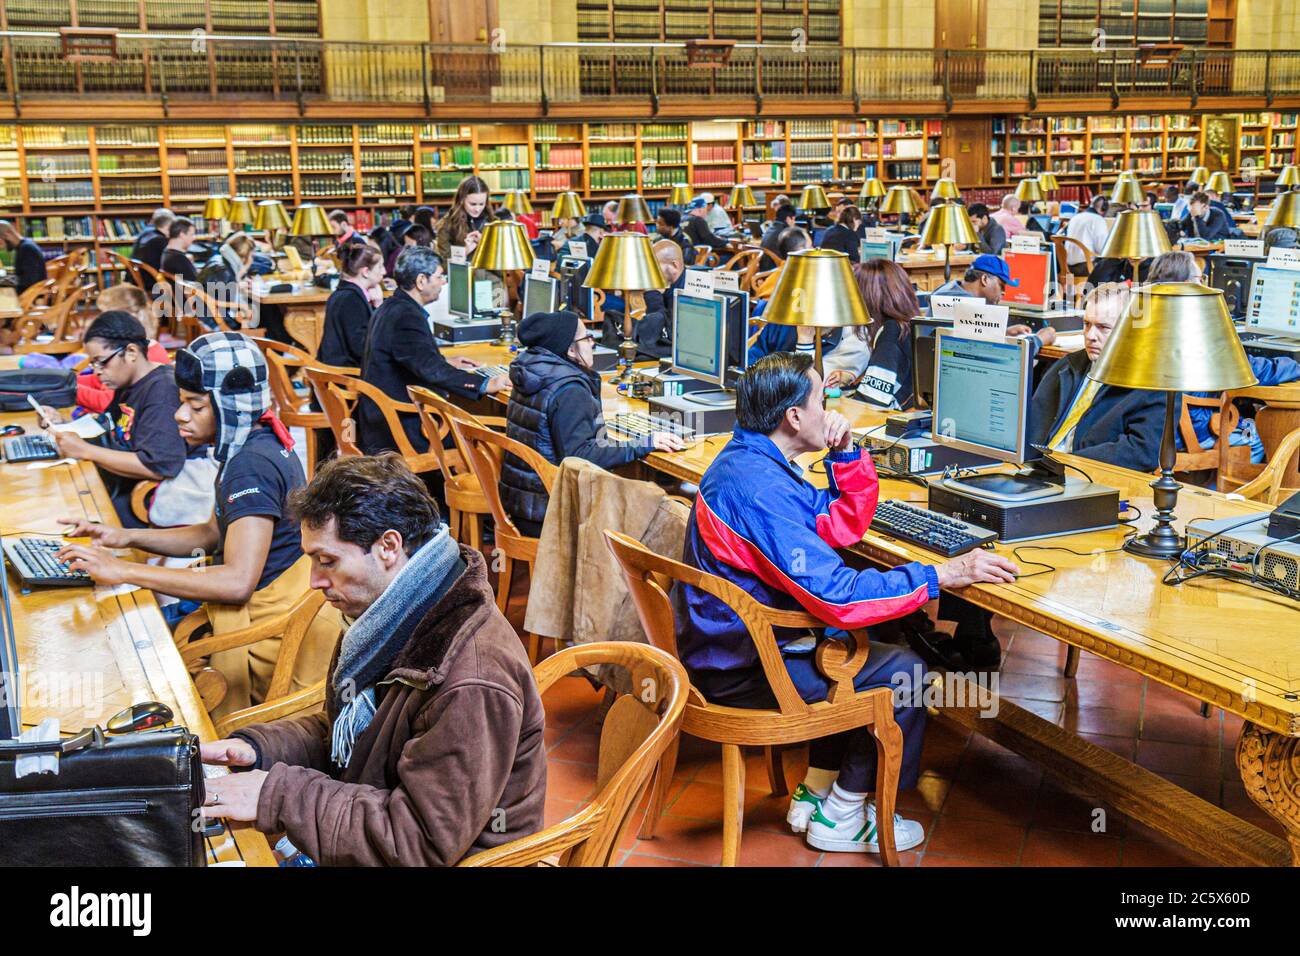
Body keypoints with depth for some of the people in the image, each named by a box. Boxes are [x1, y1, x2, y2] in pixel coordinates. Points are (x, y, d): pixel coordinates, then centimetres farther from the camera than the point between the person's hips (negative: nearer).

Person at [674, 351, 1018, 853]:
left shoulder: (750, 458, 6)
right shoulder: (759, 488, -28)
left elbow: (845, 525, 13)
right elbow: (834, 594, -33)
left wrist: (845, 453, -3)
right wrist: (942, 575, -27)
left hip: (726, 642, 11)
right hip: (740, 673, -10)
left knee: (868, 641, 24)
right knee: (902, 672, -6)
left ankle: (816, 792, 27)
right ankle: (840, 818, 10)